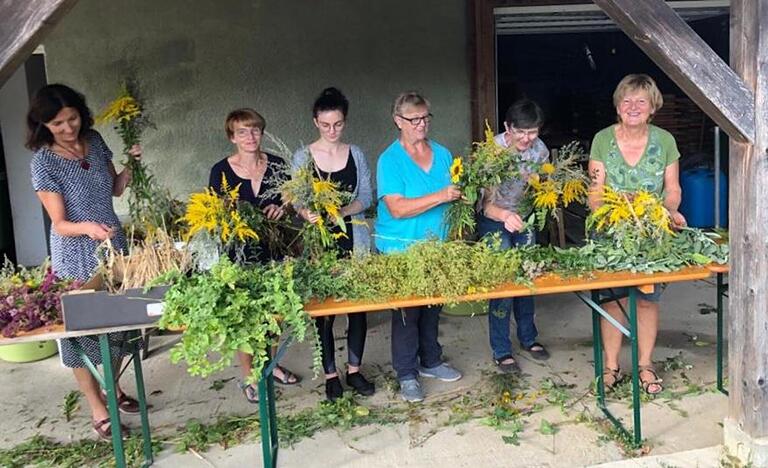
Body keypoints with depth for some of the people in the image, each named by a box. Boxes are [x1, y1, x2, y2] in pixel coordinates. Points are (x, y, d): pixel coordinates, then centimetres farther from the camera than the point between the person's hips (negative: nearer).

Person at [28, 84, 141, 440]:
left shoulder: (94, 141, -1)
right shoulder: (44, 162, -16)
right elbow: (60, 224, -18)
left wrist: (129, 166, -9)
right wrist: (87, 227, -38)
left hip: (113, 244, 6)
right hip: (76, 255, -5)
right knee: (81, 325, 3)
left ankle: (112, 387, 34)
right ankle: (98, 411, 14)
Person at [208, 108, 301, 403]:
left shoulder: (277, 165, 1)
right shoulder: (221, 171, -6)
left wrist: (281, 208, -12)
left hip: (273, 247, 3)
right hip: (238, 252, -3)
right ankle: (248, 376, 22)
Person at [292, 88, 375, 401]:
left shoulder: (356, 154, 6)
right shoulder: (303, 157, 0)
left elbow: (367, 196, 2)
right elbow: (296, 201, -2)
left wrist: (344, 210, -17)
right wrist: (306, 214, -25)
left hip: (354, 240, 2)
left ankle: (354, 370, 24)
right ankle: (330, 374, 20)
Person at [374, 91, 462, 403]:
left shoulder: (442, 154, 7)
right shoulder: (390, 160, -11)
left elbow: (452, 197, 15)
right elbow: (397, 208, -22)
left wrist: (461, 196, -9)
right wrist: (440, 197, -28)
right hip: (401, 250, -5)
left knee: (433, 307, 17)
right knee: (407, 311, 4)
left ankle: (431, 362, 34)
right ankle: (406, 374, 17)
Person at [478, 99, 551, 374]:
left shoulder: (540, 149, -12)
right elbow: (487, 203, -33)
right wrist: (505, 216, -53)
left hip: (524, 218, 5)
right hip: (494, 221, -5)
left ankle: (528, 338, 33)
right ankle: (501, 351, 8)